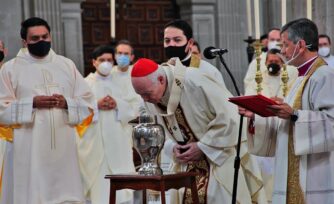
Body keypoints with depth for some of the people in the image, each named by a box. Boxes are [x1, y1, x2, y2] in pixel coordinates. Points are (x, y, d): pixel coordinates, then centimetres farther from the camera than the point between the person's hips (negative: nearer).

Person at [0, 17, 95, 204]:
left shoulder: (67, 65, 12)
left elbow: (88, 102, 11)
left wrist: (66, 103, -9)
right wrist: (32, 103, -14)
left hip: (63, 148, 3)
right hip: (27, 150, -3)